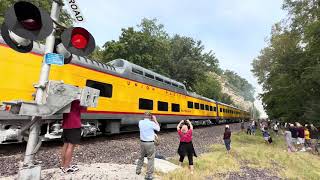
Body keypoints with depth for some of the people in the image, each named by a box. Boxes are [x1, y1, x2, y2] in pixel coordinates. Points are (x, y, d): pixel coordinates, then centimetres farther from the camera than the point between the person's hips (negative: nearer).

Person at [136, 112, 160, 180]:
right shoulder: (152, 123, -18)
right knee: (150, 159, 6)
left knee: (141, 157, 24)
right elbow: (158, 129, -1)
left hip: (142, 142, 6)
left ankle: (138, 170, 39)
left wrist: (151, 120, 13)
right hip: (150, 143, -6)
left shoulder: (140, 122, -3)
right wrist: (155, 120, 2)